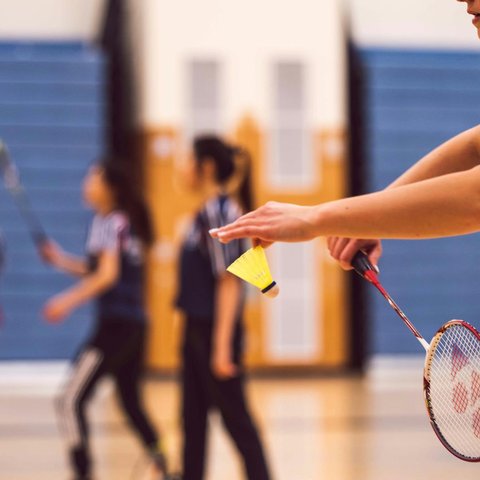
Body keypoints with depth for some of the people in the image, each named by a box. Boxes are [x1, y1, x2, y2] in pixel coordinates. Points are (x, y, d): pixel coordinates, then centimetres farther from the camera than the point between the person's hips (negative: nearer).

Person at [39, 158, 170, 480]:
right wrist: (62, 261, 14)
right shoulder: (128, 222, 16)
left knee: (71, 400, -9)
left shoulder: (108, 222, -9)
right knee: (131, 402, 21)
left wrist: (69, 300, -22)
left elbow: (108, 275, -19)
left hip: (115, 325, -9)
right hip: (135, 324, 9)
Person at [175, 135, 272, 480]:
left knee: (236, 419, -3)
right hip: (197, 329, 9)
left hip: (215, 332, -9)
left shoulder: (219, 212, -15)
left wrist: (222, 345, -22)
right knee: (193, 420, 12)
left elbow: (229, 282, -19)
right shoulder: (206, 212, 12)